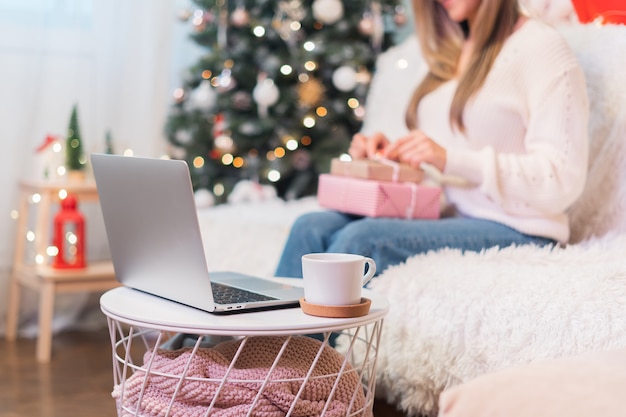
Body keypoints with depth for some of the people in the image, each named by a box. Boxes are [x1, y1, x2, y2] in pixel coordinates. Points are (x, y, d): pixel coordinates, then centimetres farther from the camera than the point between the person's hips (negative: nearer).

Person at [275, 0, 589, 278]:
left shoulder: (542, 47, -5)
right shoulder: (451, 53, 20)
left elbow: (562, 181, -15)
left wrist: (451, 160, -21)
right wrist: (392, 155, 4)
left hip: (514, 234, -7)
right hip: (448, 220, 7)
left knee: (363, 239, -28)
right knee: (313, 228, -17)